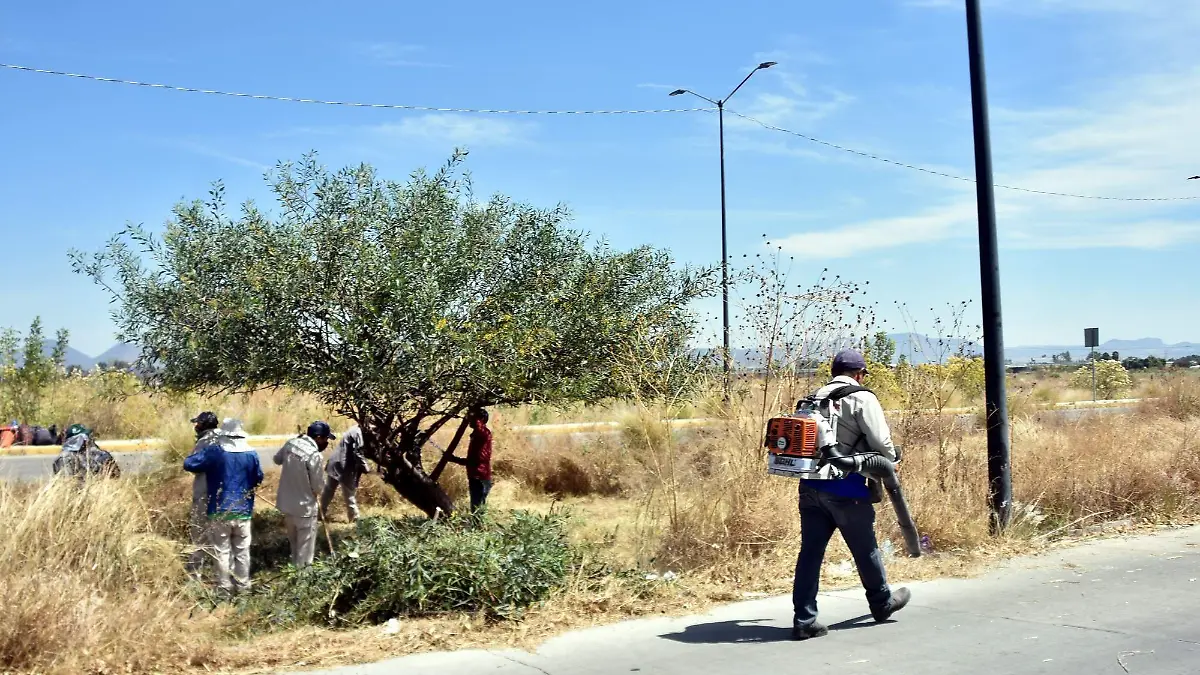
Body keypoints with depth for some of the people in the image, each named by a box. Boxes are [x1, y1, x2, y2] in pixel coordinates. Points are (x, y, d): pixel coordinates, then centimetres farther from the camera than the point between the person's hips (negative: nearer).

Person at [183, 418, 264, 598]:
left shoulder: (214, 451, -11)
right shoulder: (251, 454, -2)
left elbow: (188, 464, -4)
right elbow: (259, 479, 10)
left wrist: (203, 446, 9)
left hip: (219, 511, -2)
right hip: (243, 512, 2)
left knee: (222, 551, 7)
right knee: (242, 551, 14)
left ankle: (224, 589, 11)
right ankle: (243, 586, 22)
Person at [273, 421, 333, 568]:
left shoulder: (291, 443, -5)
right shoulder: (314, 455, -26)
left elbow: (277, 459, 15)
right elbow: (317, 486, -17)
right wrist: (315, 492, 3)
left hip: (286, 501, 8)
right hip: (304, 505, -8)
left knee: (293, 538, 26)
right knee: (305, 541, 10)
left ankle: (295, 563, 43)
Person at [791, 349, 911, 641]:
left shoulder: (815, 397, 11)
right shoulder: (862, 399, -6)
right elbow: (880, 442, -11)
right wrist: (891, 463, 9)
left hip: (811, 486, 5)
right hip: (846, 488, -5)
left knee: (810, 551, 6)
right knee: (865, 549, 15)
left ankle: (804, 620, 6)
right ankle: (882, 603, 35)